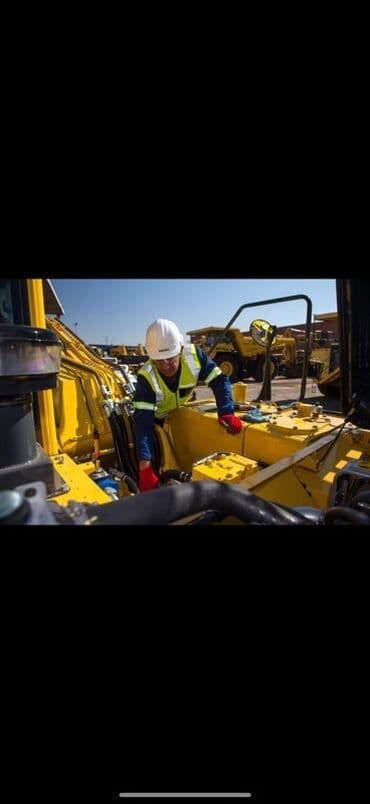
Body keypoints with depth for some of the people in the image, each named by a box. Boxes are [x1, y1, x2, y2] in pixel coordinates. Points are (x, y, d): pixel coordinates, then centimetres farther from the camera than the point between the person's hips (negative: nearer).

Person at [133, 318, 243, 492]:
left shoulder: (194, 356, -30)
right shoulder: (146, 377, -37)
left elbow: (219, 380, -25)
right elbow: (143, 420, -42)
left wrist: (226, 412, -44)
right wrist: (145, 466, -52)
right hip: (155, 419, -3)